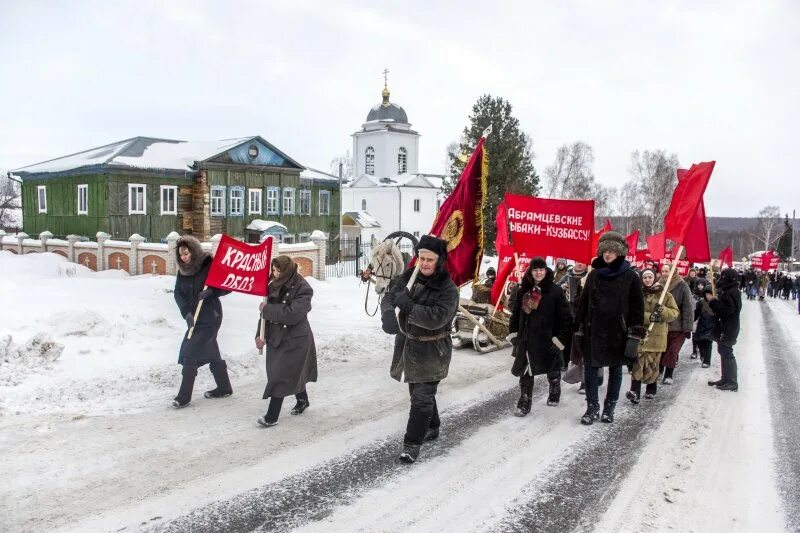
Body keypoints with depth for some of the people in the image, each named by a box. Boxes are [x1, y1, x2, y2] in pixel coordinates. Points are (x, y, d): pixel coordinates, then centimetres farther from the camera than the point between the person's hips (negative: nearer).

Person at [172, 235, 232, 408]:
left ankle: (184, 396, 2)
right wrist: (187, 312, -16)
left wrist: (211, 291, -27)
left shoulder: (209, 266, -15)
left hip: (210, 317, -7)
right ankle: (224, 388, 31)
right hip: (195, 318, 7)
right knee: (211, 353, 16)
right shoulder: (183, 270, 3)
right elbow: (178, 293, -2)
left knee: (189, 353, -8)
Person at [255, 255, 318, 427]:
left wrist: (268, 309, -22)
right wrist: (260, 334, -7)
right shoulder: (275, 286, 1)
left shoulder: (303, 289, -18)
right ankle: (303, 400, 43)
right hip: (276, 336, 7)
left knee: (280, 376, -6)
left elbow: (292, 314, -29)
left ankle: (272, 416, 0)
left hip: (295, 339, -7)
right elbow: (267, 311, 3)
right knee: (293, 373, 20)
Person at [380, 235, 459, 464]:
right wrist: (388, 314, -28)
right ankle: (432, 427, 43)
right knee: (418, 392, 22)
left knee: (422, 397, -5)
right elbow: (388, 298, -5)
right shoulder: (409, 276, -2)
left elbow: (437, 318, -29)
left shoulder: (448, 289, -18)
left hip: (431, 350, -6)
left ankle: (412, 443, 6)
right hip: (407, 344, 6)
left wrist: (408, 306, -34)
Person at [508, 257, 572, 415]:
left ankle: (555, 392, 44)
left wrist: (560, 340, -13)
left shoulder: (555, 292, -9)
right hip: (526, 341, 3)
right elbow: (516, 313, 15)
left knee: (552, 371, 17)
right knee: (525, 372, 1)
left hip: (547, 341, -3)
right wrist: (513, 334, 8)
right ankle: (524, 403, 10)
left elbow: (566, 318, -9)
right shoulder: (524, 291, 5)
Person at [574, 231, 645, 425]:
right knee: (590, 369, 2)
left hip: (618, 333, -2)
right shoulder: (594, 275, 5)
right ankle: (592, 407, 14)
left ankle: (609, 408, 23)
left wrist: (635, 334, -9)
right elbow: (583, 302, 9)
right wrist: (579, 328, 7)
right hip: (593, 331, 2)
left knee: (615, 370, 10)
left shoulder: (631, 277, -4)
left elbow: (637, 307, -4)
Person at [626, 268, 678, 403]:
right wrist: (648, 317, -21)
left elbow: (675, 312, 4)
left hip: (657, 336, 1)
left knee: (652, 364, 7)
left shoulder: (665, 294, 7)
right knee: (638, 363, -11)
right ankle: (635, 391, -12)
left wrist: (663, 310, -16)